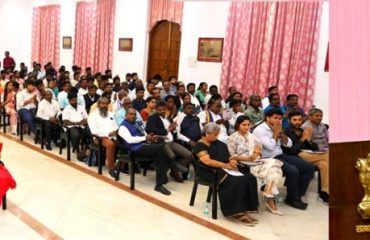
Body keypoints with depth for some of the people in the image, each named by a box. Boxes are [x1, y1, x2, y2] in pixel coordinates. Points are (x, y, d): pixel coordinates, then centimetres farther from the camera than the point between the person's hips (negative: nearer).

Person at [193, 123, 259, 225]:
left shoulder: (218, 143, 22)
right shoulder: (199, 146, -3)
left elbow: (227, 156, 21)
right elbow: (207, 161, -16)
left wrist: (232, 160, -2)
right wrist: (225, 165, -19)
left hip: (226, 169, 7)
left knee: (249, 178, -17)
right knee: (234, 183, -34)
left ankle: (245, 208, -19)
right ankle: (236, 212, -26)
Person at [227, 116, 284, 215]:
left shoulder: (251, 136, 19)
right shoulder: (233, 138, -1)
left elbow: (260, 152, 19)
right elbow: (231, 156, -10)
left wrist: (258, 152, -6)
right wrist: (248, 158, -18)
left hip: (257, 162, 6)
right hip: (244, 165, -6)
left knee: (273, 163, -23)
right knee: (270, 170, -25)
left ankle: (269, 198, -21)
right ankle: (269, 199, -14)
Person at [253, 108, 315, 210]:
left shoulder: (277, 128, 13)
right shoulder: (259, 130, -10)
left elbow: (288, 144, 10)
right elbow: (270, 147, -21)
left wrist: (281, 132, -2)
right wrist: (276, 132, -11)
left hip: (281, 156, 9)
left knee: (309, 168, -3)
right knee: (293, 171, -30)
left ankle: (297, 195, 2)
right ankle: (292, 199, -7)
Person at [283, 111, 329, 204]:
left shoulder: (303, 131, 22)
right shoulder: (286, 132, 1)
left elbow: (316, 148, 18)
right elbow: (291, 151, -11)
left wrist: (308, 139, -1)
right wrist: (302, 139, -11)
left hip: (310, 156, 6)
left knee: (324, 164, -27)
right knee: (328, 156, -22)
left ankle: (324, 193, -23)